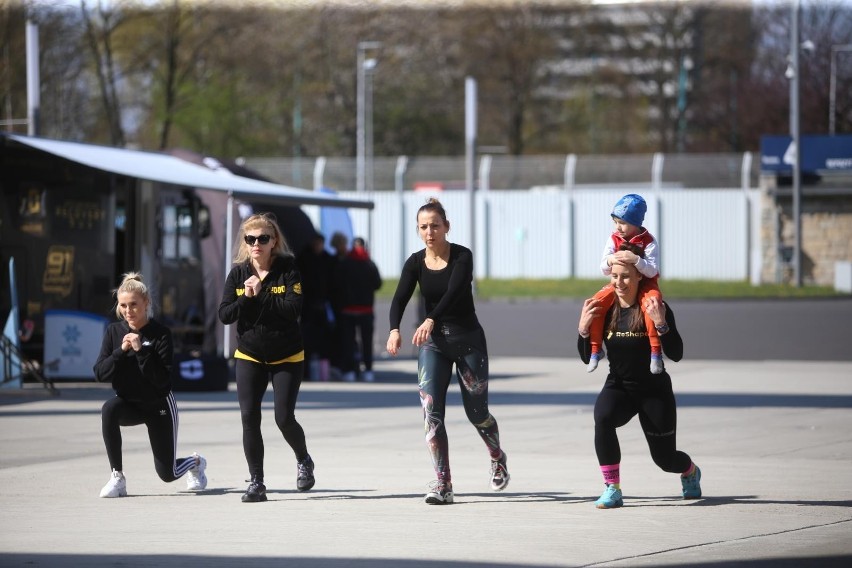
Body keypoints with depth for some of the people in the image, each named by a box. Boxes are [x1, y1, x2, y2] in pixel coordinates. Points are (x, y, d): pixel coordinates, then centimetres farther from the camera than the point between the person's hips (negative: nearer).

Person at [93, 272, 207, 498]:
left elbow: (163, 380, -23)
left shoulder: (160, 333, -17)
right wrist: (121, 351, -23)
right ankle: (117, 477, -25)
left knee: (167, 474, 3)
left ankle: (195, 462, 42)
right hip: (129, 403, 3)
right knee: (109, 409, -35)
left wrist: (141, 350, -31)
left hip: (159, 405, -3)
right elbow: (100, 374, -11)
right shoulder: (113, 331, -6)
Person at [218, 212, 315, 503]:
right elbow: (224, 314, -6)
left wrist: (260, 294, -23)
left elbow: (294, 309, -24)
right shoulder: (238, 273, -2)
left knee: (284, 418, -6)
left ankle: (303, 461, 26)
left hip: (287, 357, -3)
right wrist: (246, 298, -22)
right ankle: (256, 482, 0)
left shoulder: (288, 269, -12)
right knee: (249, 417, -8)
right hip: (249, 356, 3)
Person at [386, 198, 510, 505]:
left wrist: (430, 321, -46)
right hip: (433, 342, 3)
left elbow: (453, 292, -29)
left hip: (468, 340, -3)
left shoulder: (462, 256, -13)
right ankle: (443, 484, -11)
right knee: (432, 413, -11)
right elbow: (400, 299, -15)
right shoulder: (415, 263, -3)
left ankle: (497, 459, 38)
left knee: (477, 412, 7)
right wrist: (394, 329, -36)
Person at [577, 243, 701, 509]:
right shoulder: (604, 309, -6)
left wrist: (661, 324, -34)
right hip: (618, 387, 2)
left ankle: (690, 470, 49)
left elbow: (676, 354, -19)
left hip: (654, 390, -2)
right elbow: (588, 358, -1)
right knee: (602, 417, -33)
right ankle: (612, 489, -24)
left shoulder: (654, 308, -15)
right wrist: (583, 328, -17)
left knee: (664, 457, 9)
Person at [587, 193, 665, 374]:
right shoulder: (614, 239, -2)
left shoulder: (648, 241, -13)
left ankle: (656, 351, -28)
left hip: (645, 283, -4)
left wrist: (636, 260, -38)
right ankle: (595, 350, -5)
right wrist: (609, 261, -29)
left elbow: (652, 271, -22)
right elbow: (604, 270, -4)